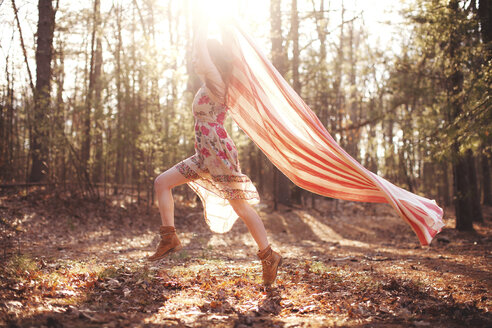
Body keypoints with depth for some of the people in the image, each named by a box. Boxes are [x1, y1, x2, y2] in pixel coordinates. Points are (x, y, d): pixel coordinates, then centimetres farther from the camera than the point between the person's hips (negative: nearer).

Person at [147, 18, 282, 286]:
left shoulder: (215, 82, -11)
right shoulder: (208, 85, 14)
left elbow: (202, 48, -20)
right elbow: (199, 50, 26)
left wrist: (205, 24, -8)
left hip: (221, 155, -9)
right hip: (204, 156, 9)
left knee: (241, 206, -3)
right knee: (162, 182, 7)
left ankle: (269, 256, 8)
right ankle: (169, 238, 8)